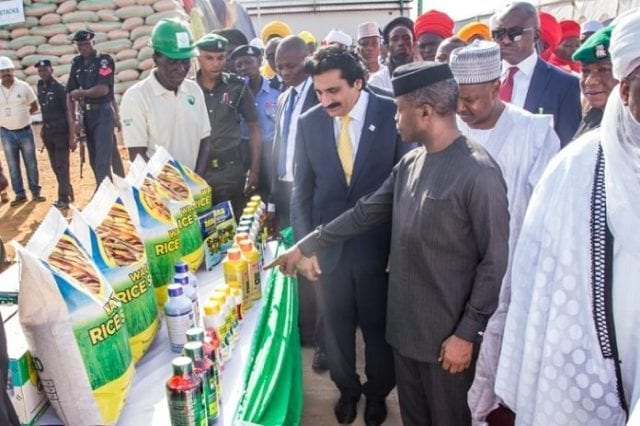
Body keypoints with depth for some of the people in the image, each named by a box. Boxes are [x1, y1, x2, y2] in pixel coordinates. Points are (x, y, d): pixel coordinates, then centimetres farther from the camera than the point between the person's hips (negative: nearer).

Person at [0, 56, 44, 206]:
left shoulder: (23, 86, -4)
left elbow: (34, 106, 6)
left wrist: (22, 116, 0)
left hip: (25, 131, -1)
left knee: (31, 163, 7)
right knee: (13, 166, 7)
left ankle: (35, 192, 18)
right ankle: (20, 194, 16)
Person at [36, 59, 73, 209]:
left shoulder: (59, 88, -10)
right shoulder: (40, 86, 10)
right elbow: (44, 109, 17)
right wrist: (44, 128, 13)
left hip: (61, 132, -7)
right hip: (48, 131, 7)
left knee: (61, 166, -5)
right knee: (55, 166, 13)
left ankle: (64, 198, 1)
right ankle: (67, 192, 24)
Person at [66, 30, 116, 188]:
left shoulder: (104, 60, -7)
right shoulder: (77, 63, 11)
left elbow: (103, 89, -18)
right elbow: (70, 93, 8)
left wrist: (79, 93, -5)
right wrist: (72, 120, -1)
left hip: (103, 113, -6)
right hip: (86, 114, 7)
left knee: (103, 158, -13)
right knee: (93, 159, 11)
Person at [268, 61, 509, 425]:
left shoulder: (479, 173, -19)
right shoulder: (410, 163, 4)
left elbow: (494, 262, -17)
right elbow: (366, 212, 10)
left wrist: (467, 333, -14)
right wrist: (305, 246, 9)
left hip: (448, 334, -6)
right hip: (405, 324, 7)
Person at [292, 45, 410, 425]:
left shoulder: (393, 115, -11)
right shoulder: (309, 123, -2)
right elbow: (302, 190, 4)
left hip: (379, 246, -2)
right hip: (330, 247, 3)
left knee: (379, 327, 15)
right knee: (336, 326, 17)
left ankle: (377, 392, 43)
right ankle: (347, 388, 45)